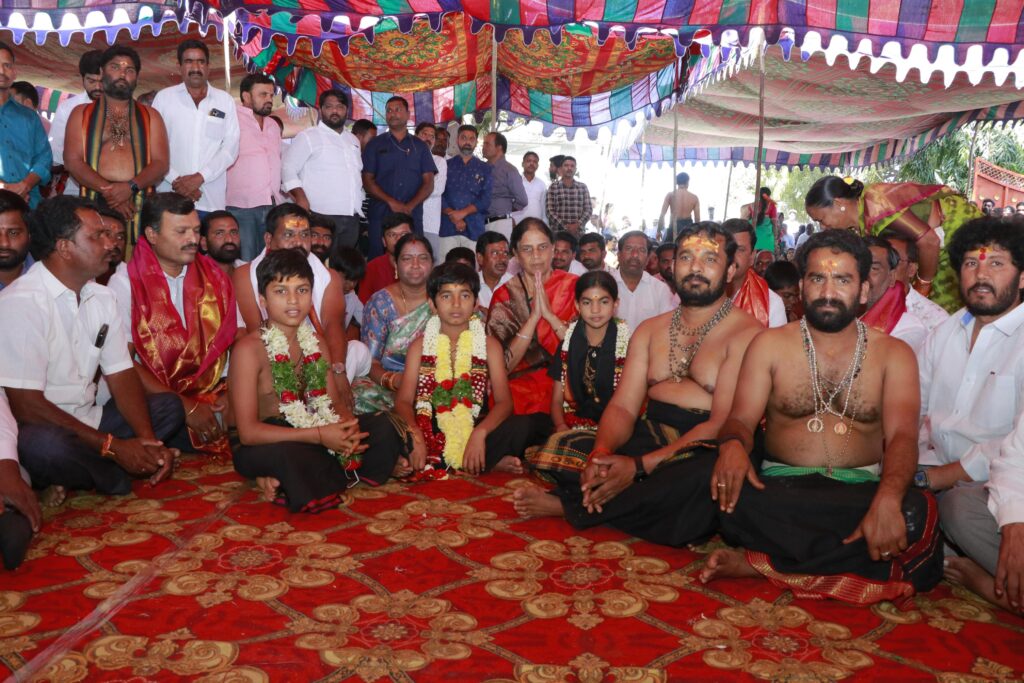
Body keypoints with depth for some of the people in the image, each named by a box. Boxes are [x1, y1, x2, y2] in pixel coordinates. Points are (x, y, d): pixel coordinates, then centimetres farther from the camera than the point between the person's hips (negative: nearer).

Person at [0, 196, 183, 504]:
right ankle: (116, 478, -5)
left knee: (169, 407, -3)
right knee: (48, 444, -38)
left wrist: (148, 440, -12)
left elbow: (121, 375, 5)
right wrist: (112, 446, -20)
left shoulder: (102, 297, 8)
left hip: (87, 423, 8)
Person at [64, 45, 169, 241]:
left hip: (140, 207, 0)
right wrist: (107, 189, -12)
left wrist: (131, 187, -13)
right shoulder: (81, 114, 14)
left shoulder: (150, 116, 15)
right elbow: (72, 161, 3)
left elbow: (160, 163, 4)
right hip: (94, 205, 0)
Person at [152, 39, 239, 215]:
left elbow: (231, 147, 2)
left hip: (212, 200, 0)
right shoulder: (163, 97, 8)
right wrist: (176, 180, -11)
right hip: (170, 197, 0)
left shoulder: (225, 100, 9)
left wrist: (200, 177, -10)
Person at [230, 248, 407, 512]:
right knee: (285, 453, -39)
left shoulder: (316, 342, 6)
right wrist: (319, 435, -27)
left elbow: (336, 402, 8)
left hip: (317, 434, 7)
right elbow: (248, 431, -22)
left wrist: (349, 428, -17)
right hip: (270, 444, -6)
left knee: (383, 426, -4)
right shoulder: (249, 349, -15)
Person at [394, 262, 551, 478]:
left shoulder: (489, 345, 10)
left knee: (538, 422, -25)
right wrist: (416, 437, -22)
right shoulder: (420, 346, 11)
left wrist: (480, 433, -22)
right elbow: (403, 401, -1)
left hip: (477, 432, -1)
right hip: (431, 435, 2)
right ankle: (490, 464, -22)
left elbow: (504, 401, -2)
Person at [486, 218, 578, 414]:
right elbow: (504, 365, -6)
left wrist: (550, 314, -15)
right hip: (521, 389, 0)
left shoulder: (573, 286, 2)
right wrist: (534, 316, -16)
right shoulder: (504, 296, 1)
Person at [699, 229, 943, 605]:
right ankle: (849, 559, -20)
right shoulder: (770, 344, 7)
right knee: (734, 499, -35)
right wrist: (732, 445, -28)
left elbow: (902, 436, -7)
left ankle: (760, 563, -26)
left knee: (916, 514, -34)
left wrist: (888, 499, -30)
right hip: (780, 487, -1)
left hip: (861, 489, 2)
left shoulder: (893, 353, 7)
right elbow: (741, 419, 0)